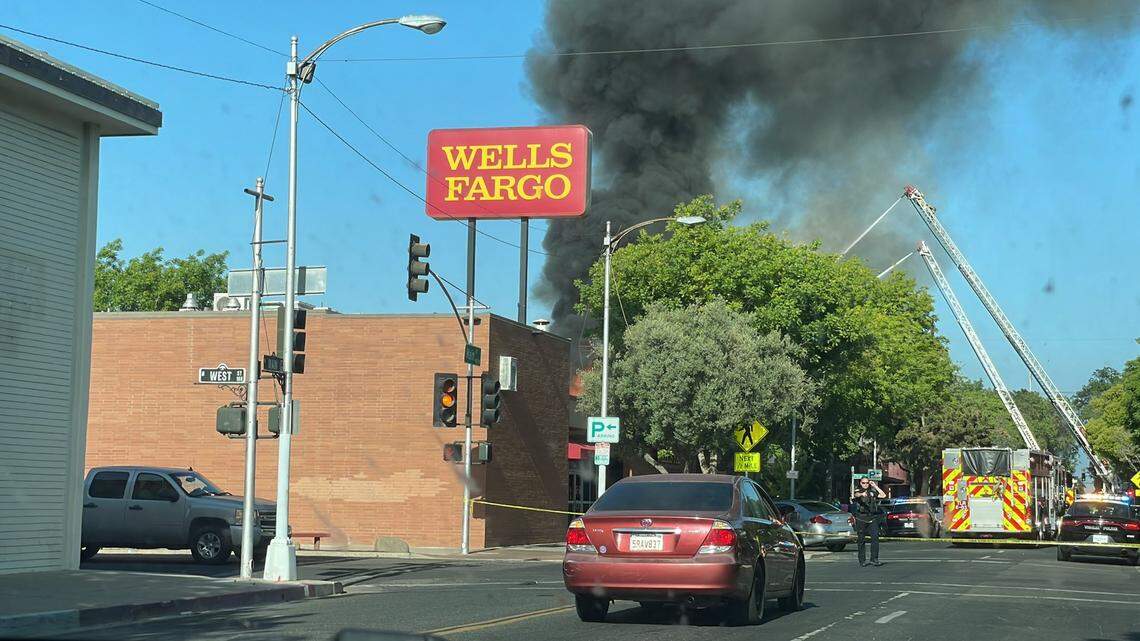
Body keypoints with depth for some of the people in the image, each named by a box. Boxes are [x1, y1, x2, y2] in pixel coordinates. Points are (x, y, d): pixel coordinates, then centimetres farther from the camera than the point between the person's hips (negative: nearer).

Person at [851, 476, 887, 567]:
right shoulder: (858, 491, 2)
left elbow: (883, 495, 5)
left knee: (875, 537, -13)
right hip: (861, 519, -2)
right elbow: (856, 495, -23)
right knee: (861, 540, 3)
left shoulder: (872, 492, 13)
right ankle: (862, 560, 12)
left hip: (872, 518, 2)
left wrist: (875, 486, 4)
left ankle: (874, 559, -13)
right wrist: (862, 494, -46)